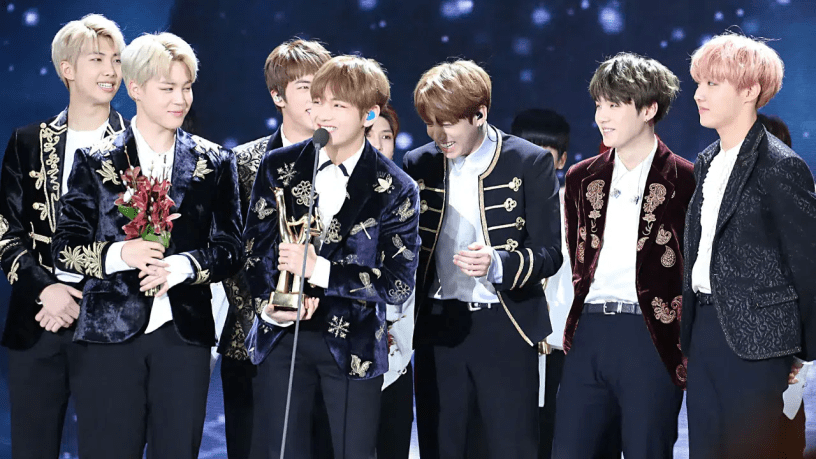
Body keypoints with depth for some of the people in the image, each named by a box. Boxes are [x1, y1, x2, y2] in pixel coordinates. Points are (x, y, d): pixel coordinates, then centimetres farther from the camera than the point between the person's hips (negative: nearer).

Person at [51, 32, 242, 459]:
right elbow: (65, 248, 4)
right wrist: (117, 255, -15)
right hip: (109, 333, -1)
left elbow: (230, 248, 7)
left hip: (184, 335, 1)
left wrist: (185, 264, -13)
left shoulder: (214, 163, 9)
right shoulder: (96, 162, 6)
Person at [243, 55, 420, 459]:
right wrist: (269, 306, -12)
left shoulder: (395, 190, -5)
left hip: (353, 345, -2)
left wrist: (319, 270, -20)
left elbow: (399, 283, -10)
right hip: (281, 336, 2)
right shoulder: (278, 167, 4)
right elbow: (255, 248, 7)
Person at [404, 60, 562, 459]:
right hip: (437, 330, 3)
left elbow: (549, 252, -6)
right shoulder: (418, 164, 7)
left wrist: (498, 264, -24)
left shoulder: (530, 163, -4)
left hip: (506, 331, -3)